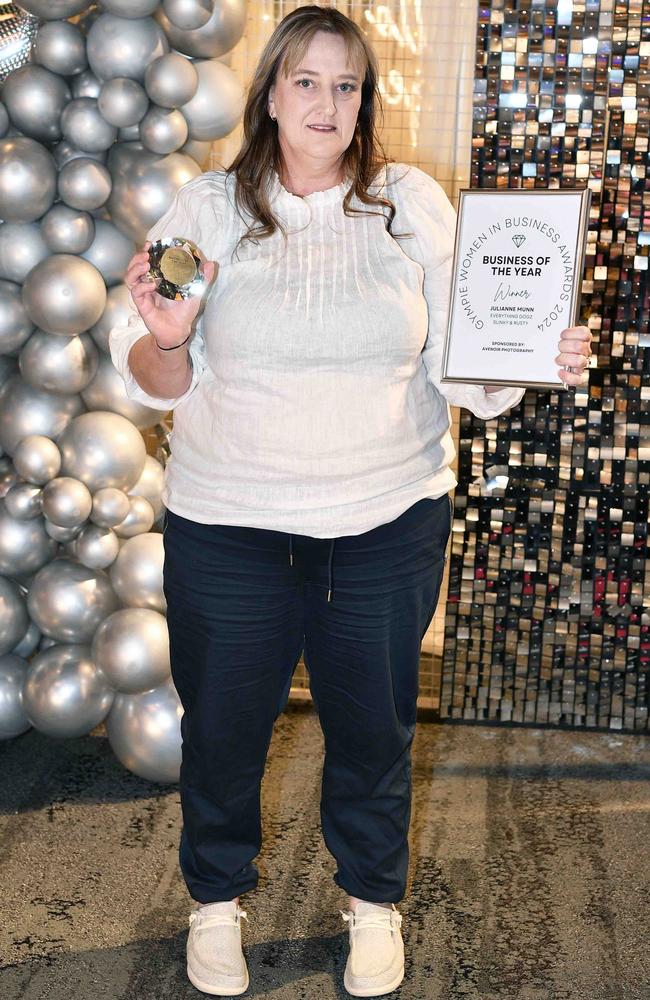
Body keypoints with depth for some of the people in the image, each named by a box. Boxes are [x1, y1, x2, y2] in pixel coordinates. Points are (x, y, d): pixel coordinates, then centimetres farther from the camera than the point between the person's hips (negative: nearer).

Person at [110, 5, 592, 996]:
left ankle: (374, 898, 41)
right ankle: (216, 897, 40)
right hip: (228, 524, 0)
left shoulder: (414, 203, 0)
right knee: (223, 722, 13)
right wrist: (165, 339, -22)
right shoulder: (207, 207, -1)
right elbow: (156, 383, -1)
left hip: (388, 521, 1)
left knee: (373, 722, 14)